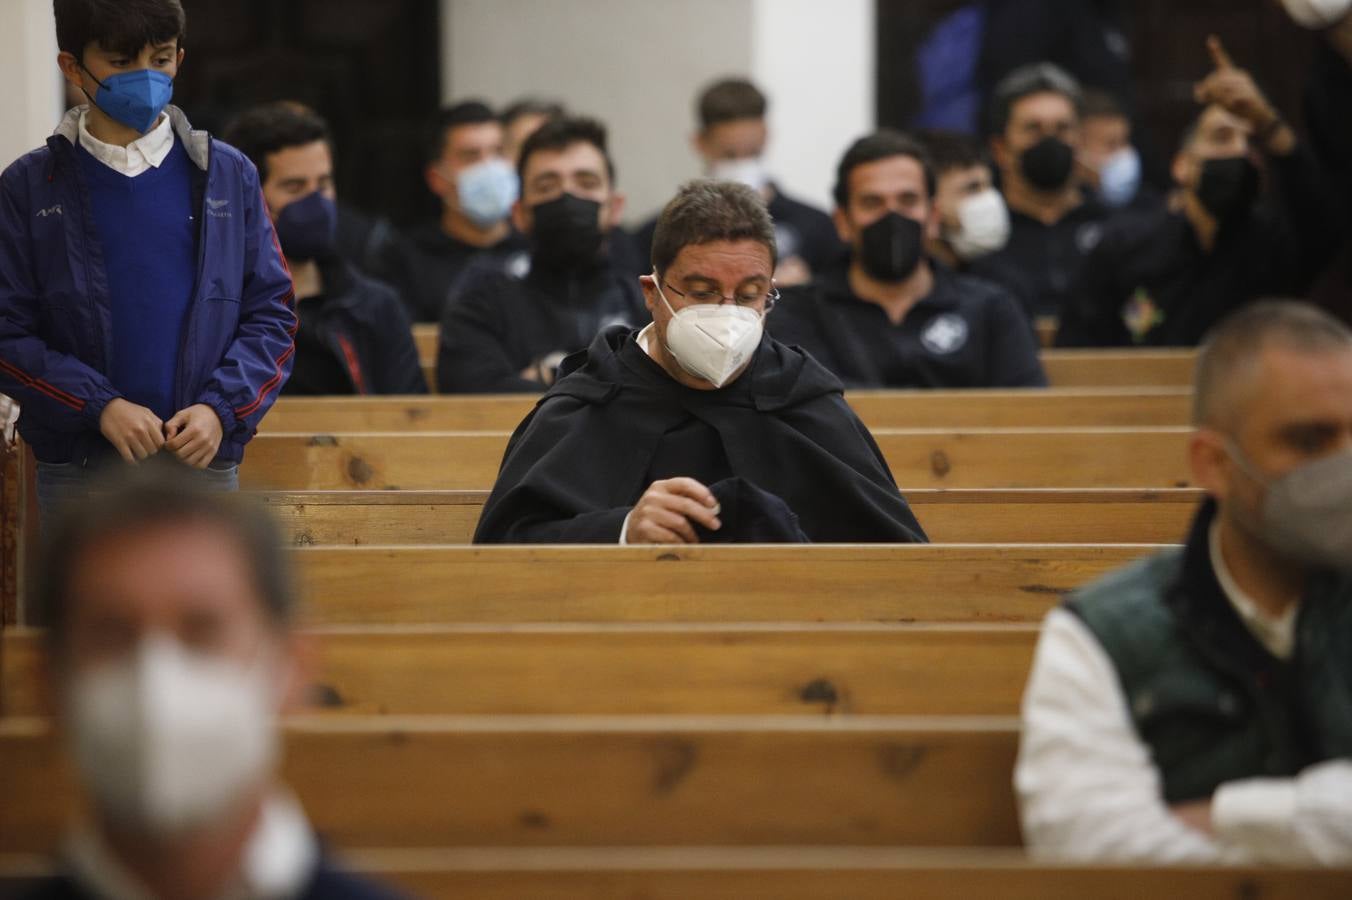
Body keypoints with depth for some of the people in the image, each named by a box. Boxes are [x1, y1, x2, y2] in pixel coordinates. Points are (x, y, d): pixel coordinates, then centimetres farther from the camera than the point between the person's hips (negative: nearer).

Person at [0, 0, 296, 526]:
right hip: (79, 475, -1)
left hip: (205, 464, 1)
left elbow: (271, 315, 8)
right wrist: (100, 406, -14)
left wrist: (222, 408, -9)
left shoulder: (227, 176, 8)